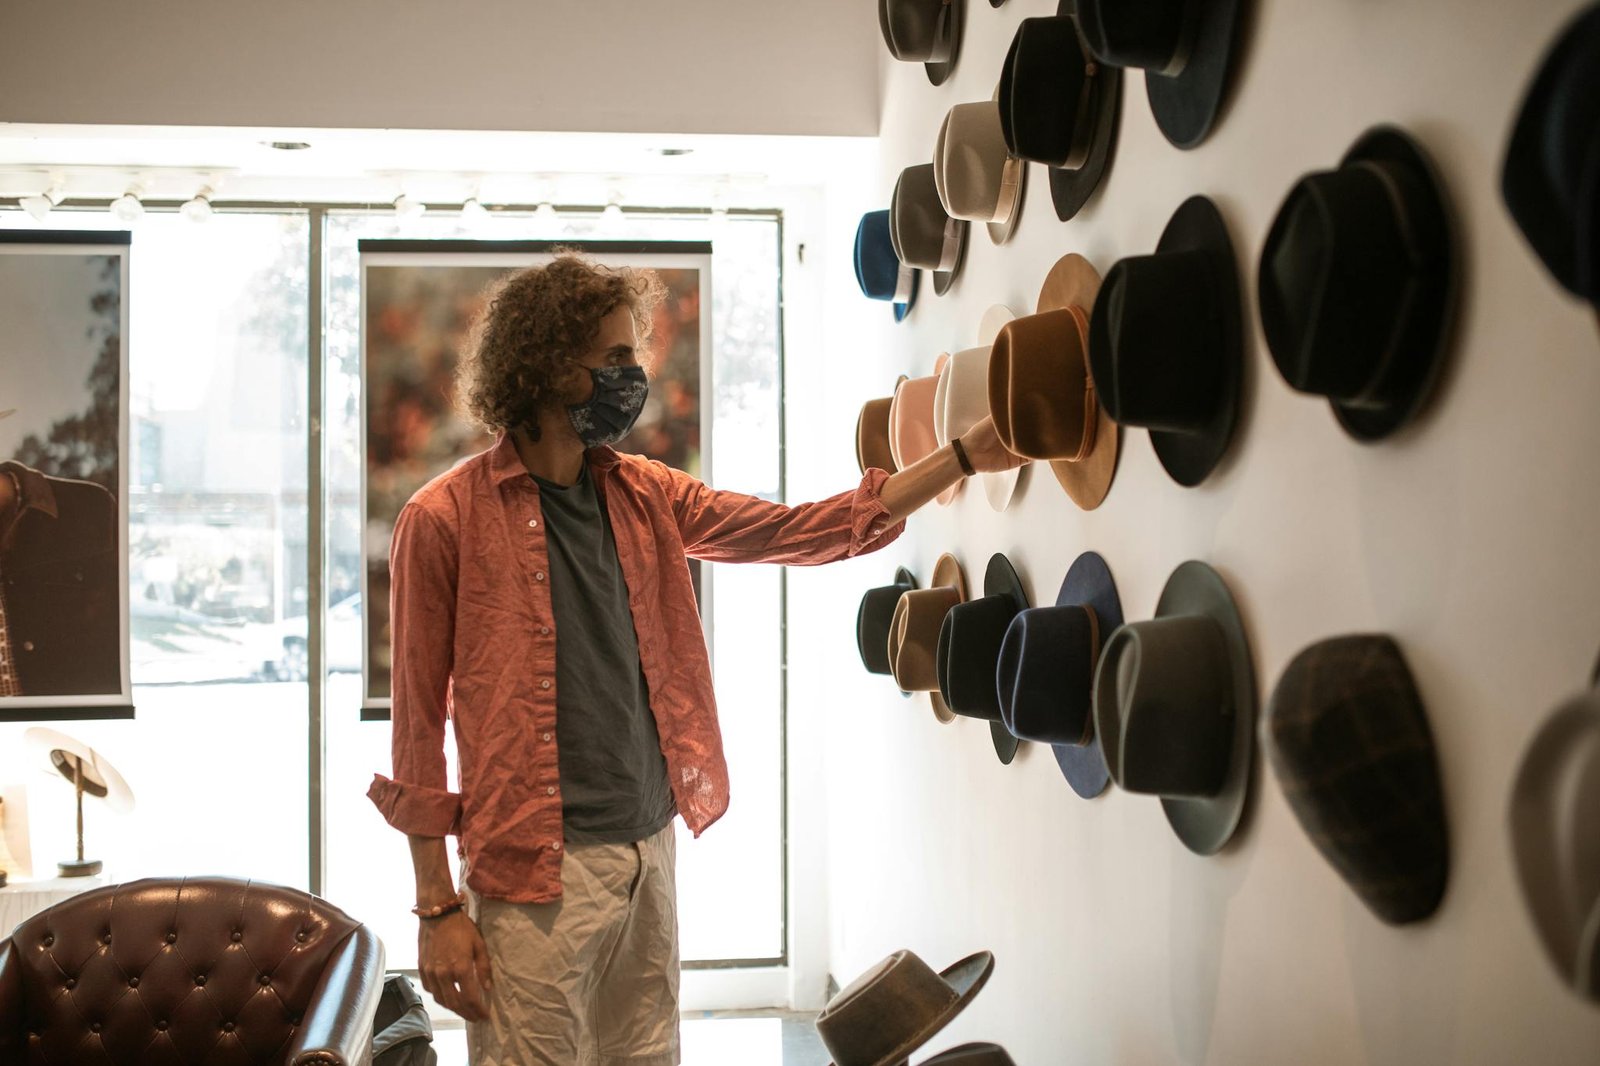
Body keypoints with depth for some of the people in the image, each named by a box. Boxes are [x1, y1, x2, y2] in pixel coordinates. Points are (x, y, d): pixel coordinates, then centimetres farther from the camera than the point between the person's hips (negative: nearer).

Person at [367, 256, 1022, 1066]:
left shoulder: (643, 497, 10)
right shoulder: (446, 519, -7)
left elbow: (800, 532, 11)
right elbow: (419, 721, -7)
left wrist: (964, 457, 8)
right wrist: (437, 905, -9)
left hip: (650, 848, 6)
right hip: (538, 874, -6)